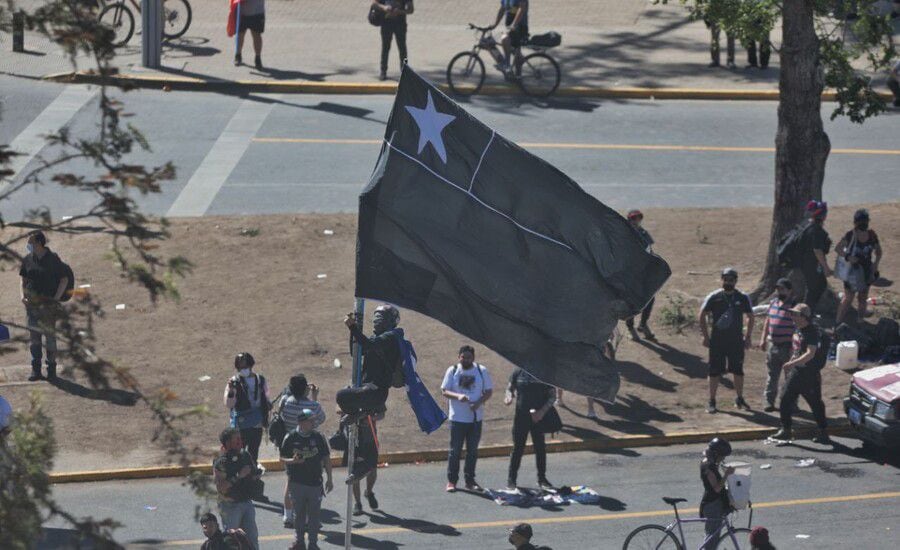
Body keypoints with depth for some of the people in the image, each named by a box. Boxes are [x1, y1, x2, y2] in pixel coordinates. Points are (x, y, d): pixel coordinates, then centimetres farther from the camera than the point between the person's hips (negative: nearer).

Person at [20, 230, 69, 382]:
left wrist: (56, 298, -11)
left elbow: (64, 279, -4)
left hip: (48, 303, -4)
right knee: (34, 336, 6)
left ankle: (51, 369, 8)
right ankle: (35, 370, 12)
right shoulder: (28, 259, 5)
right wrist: (23, 295, 1)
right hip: (31, 303, 4)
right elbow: (24, 279, 16)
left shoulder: (53, 259, -8)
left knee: (49, 335, -1)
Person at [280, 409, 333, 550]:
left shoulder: (318, 437, -1)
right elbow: (282, 458, 2)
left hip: (315, 482, 1)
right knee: (299, 514, 9)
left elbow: (326, 458, 8)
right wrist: (292, 461, -20)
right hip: (297, 483, -1)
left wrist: (329, 479, 7)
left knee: (314, 514, 2)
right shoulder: (291, 438, -5)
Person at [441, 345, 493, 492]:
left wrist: (479, 402, -15)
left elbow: (489, 391, 4)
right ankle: (451, 481, 6)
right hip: (457, 418, -2)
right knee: (455, 450, 0)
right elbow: (444, 391, -2)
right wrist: (458, 396, -22)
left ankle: (470, 480, 17)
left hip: (476, 418, 2)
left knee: (473, 450, 8)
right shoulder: (452, 371, 0)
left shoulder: (482, 371, 2)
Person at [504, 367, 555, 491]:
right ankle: (511, 480, 11)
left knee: (540, 448, 7)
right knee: (518, 448, 3)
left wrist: (542, 411, -15)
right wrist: (509, 396, -14)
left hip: (538, 417, 0)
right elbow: (510, 388, 11)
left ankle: (542, 479, 19)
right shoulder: (518, 372, 0)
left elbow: (552, 395, -1)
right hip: (521, 415, 0)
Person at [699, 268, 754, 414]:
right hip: (717, 340, -1)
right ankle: (711, 402, 7)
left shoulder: (743, 298, 3)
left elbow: (750, 317, 13)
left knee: (738, 371, 7)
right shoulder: (714, 297, -2)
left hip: (736, 341, 2)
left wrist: (748, 337, 6)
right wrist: (706, 337, -2)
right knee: (714, 371, 0)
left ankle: (740, 399, 22)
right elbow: (702, 316, 3)